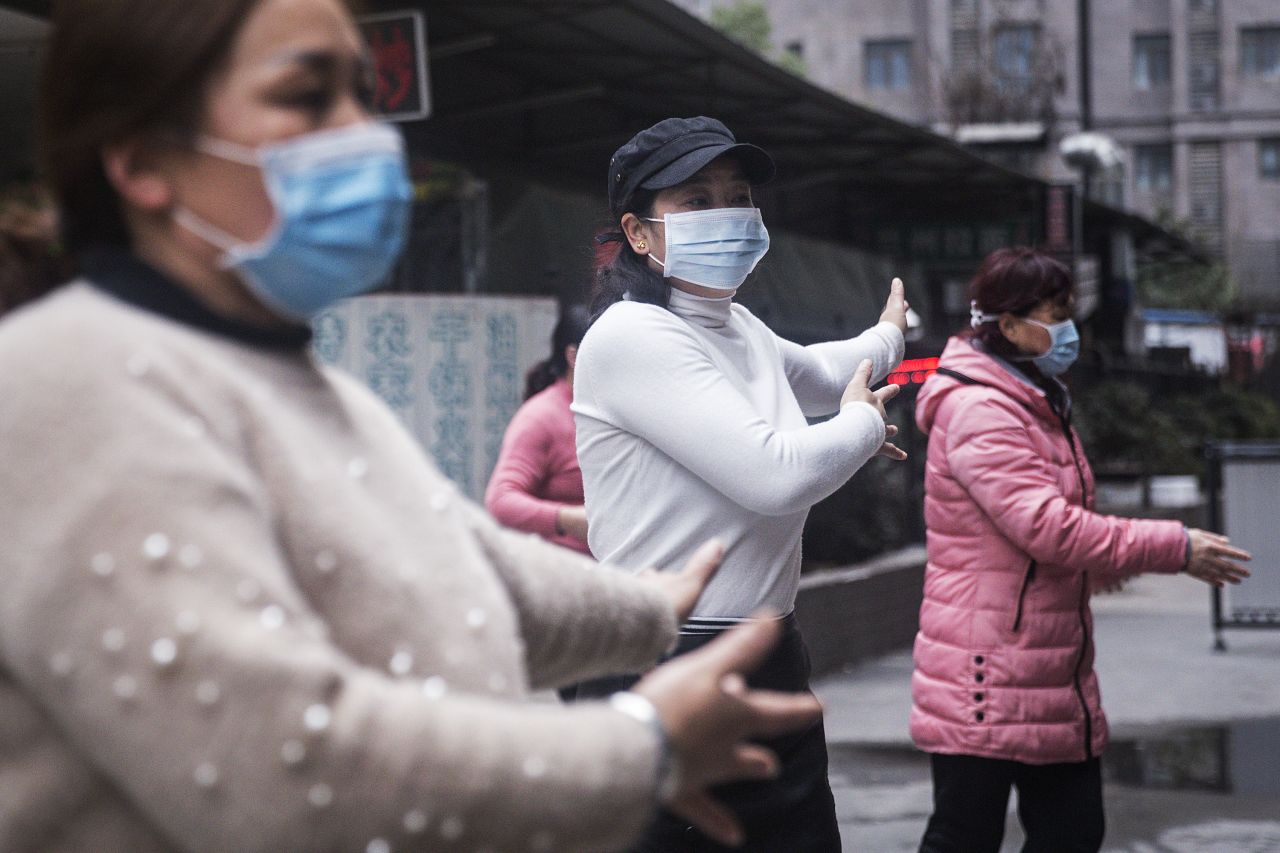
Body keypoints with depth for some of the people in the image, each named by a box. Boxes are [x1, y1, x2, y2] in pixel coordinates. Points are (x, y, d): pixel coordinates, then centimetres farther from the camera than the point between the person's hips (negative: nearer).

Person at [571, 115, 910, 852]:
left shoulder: (740, 327, 12)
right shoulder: (632, 337, -16)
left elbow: (819, 375, 38)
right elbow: (776, 474, -23)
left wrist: (888, 337, 57)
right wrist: (866, 421, -3)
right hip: (669, 674, -9)